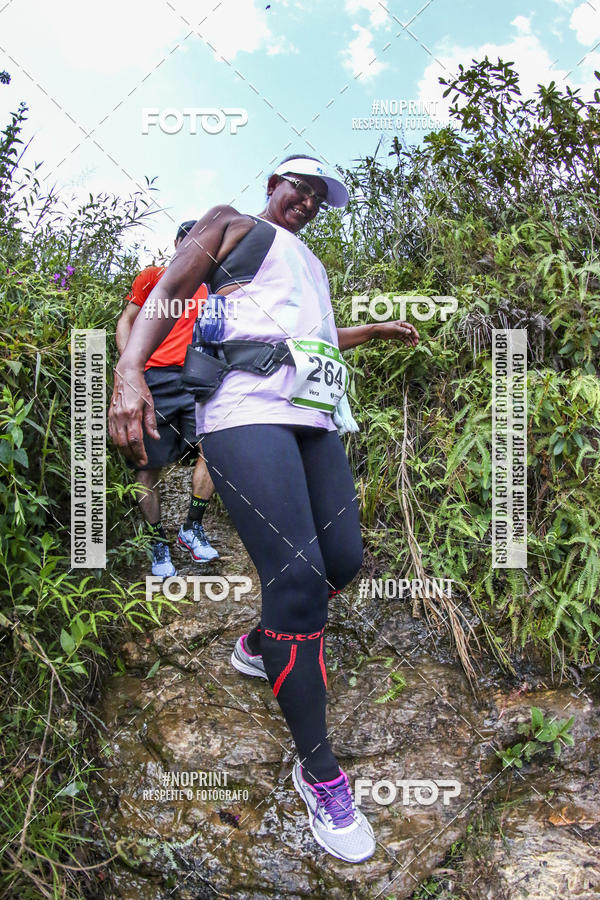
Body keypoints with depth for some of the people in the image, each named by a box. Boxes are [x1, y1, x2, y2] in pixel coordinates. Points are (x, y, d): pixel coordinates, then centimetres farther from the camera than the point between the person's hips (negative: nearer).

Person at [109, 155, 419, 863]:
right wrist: (129, 371, -17)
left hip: (311, 416, 9)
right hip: (246, 408, -8)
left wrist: (375, 331, 45)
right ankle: (316, 771, -5)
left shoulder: (311, 265, 35)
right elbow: (167, 294, 0)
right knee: (297, 577, -18)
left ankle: (257, 646, 31)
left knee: (342, 560, 3)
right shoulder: (230, 226, 14)